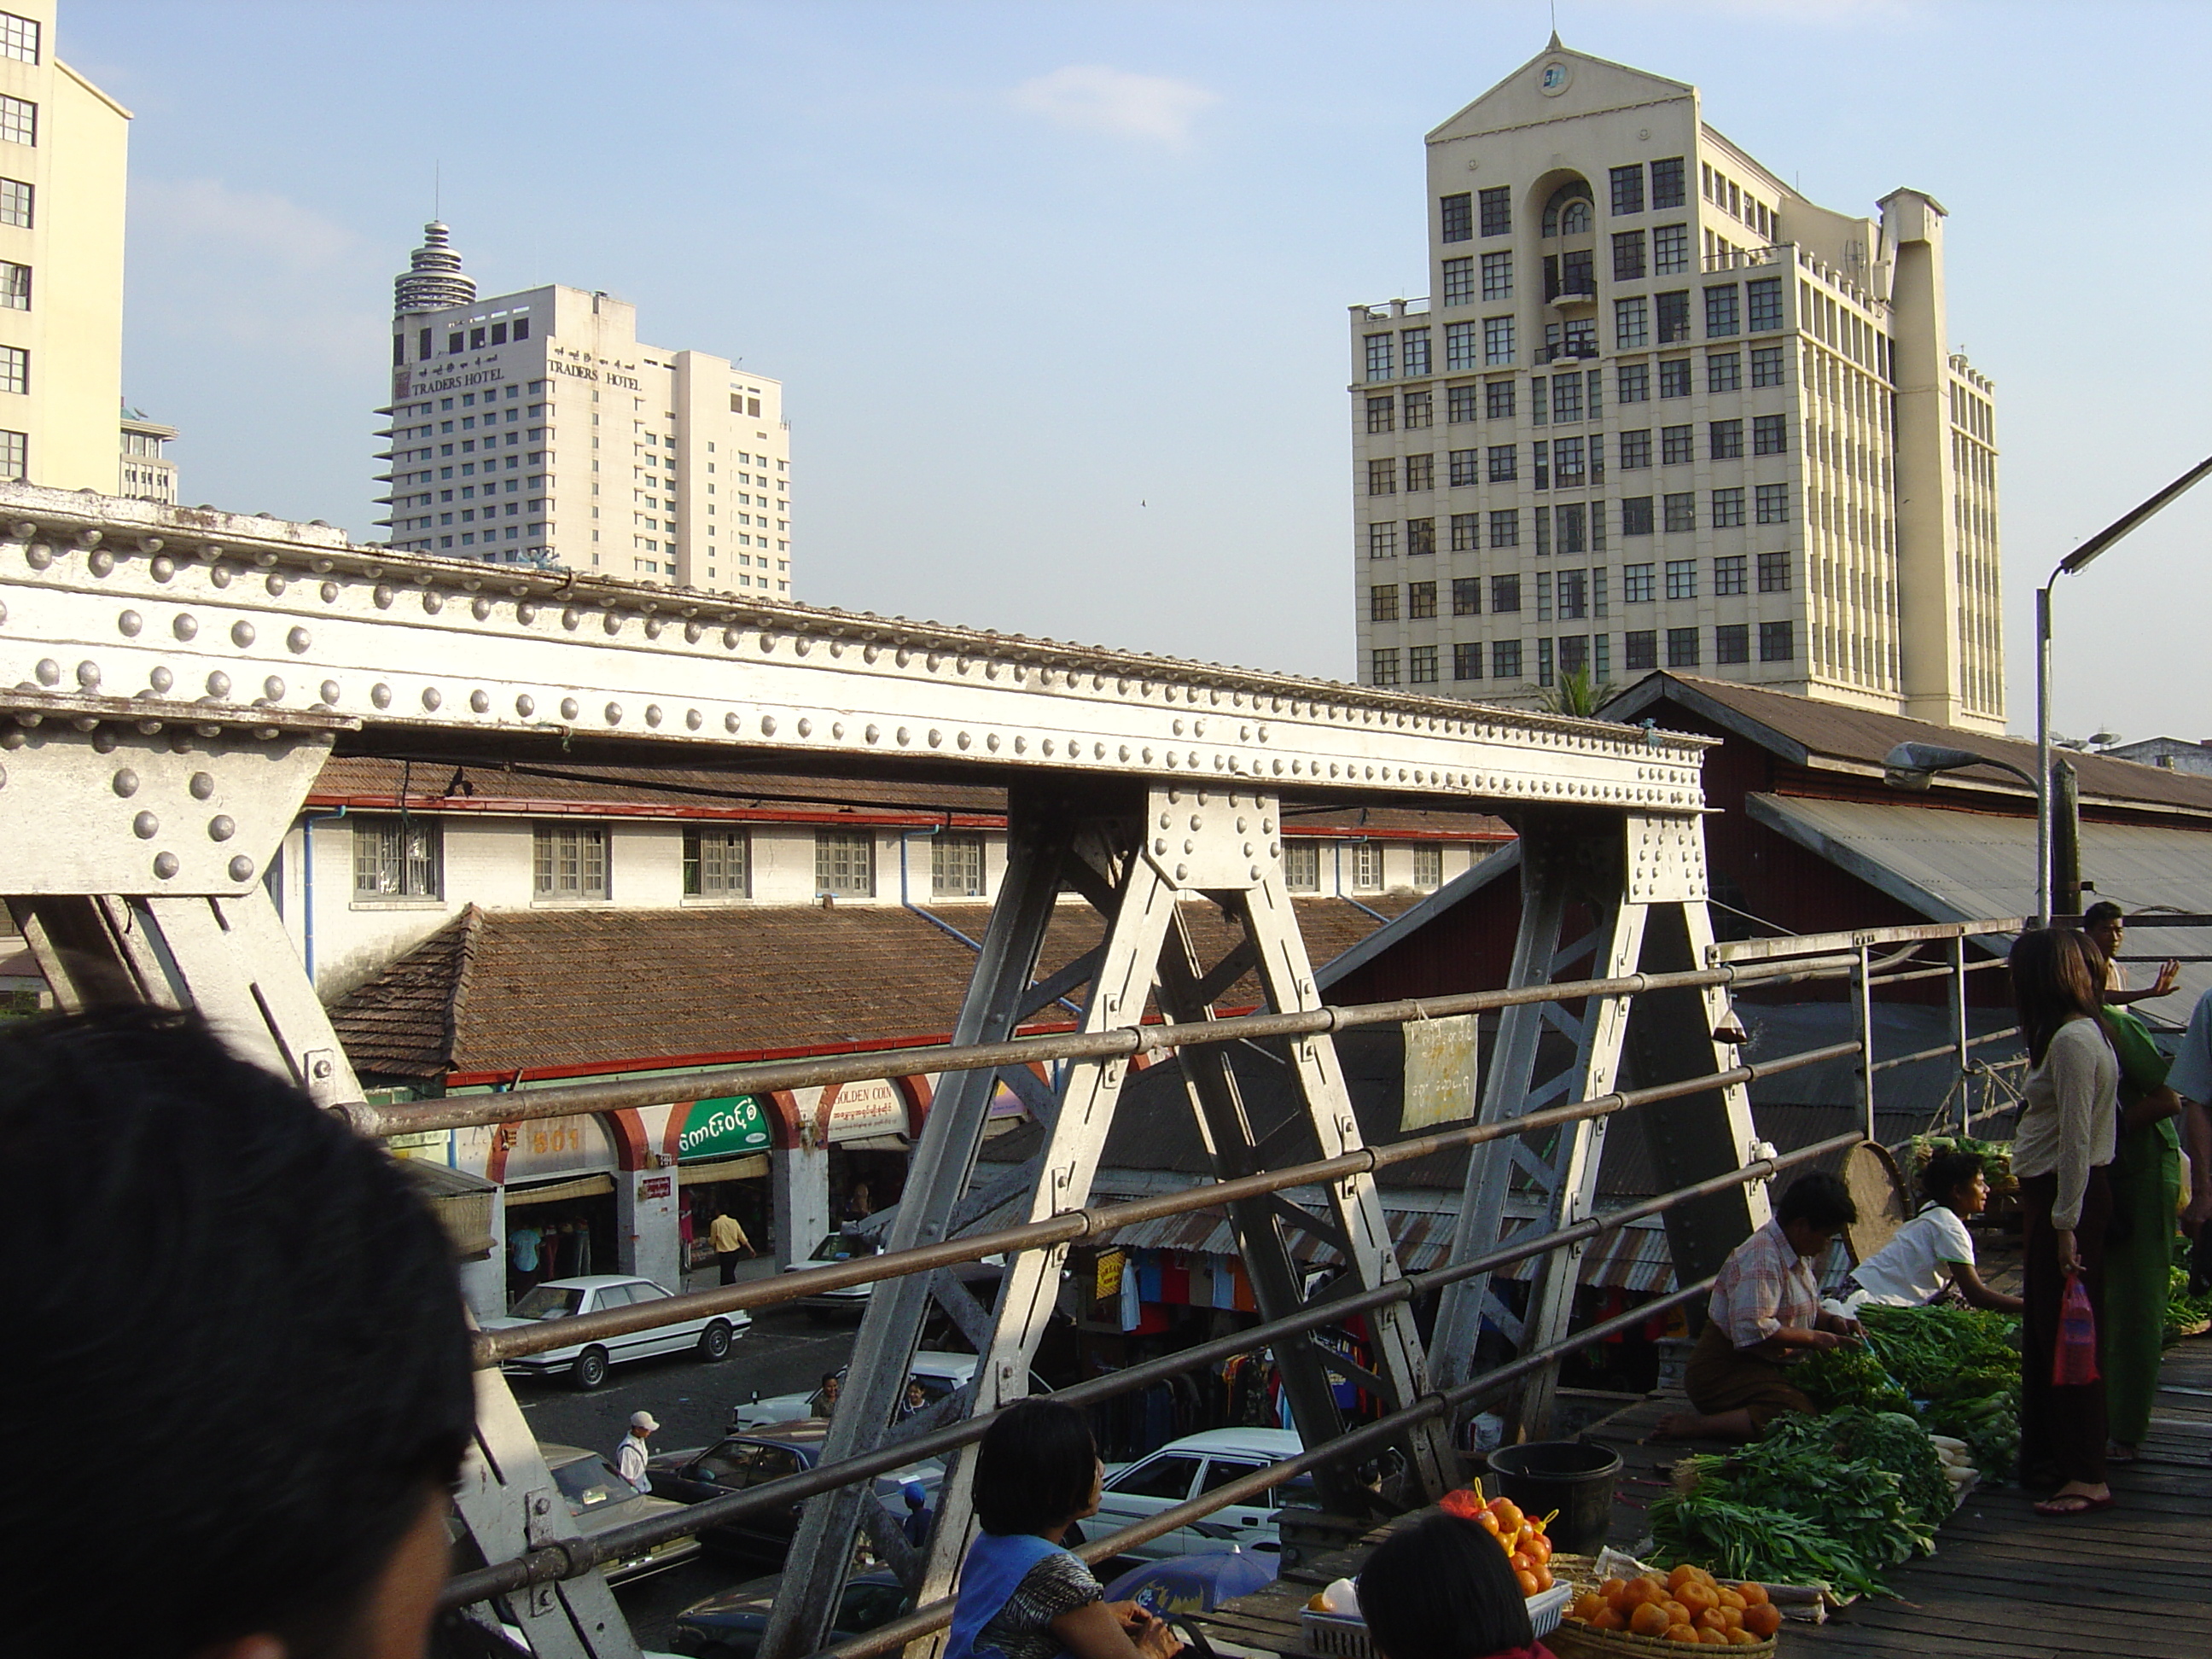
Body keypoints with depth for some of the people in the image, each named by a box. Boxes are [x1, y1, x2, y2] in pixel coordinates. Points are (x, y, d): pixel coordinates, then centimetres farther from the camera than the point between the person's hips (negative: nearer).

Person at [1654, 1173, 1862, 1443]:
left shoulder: (1798, 1254, 12)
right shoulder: (1762, 1259, -21)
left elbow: (1800, 1309, 27)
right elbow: (1753, 1330, -29)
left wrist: (1832, 1321, 6)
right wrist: (1815, 1338, -18)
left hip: (1768, 1367, 11)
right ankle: (1696, 1426, -21)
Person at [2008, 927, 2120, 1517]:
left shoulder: (2073, 1040, -18)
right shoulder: (2070, 1034, 13)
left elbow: (2076, 1140, -21)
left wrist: (2066, 1223, -20)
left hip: (2068, 1198, -10)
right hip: (2050, 1196, 10)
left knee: (2068, 1334, -6)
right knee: (2044, 1331, 16)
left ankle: (2088, 1478, -1)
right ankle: (2049, 1456, 26)